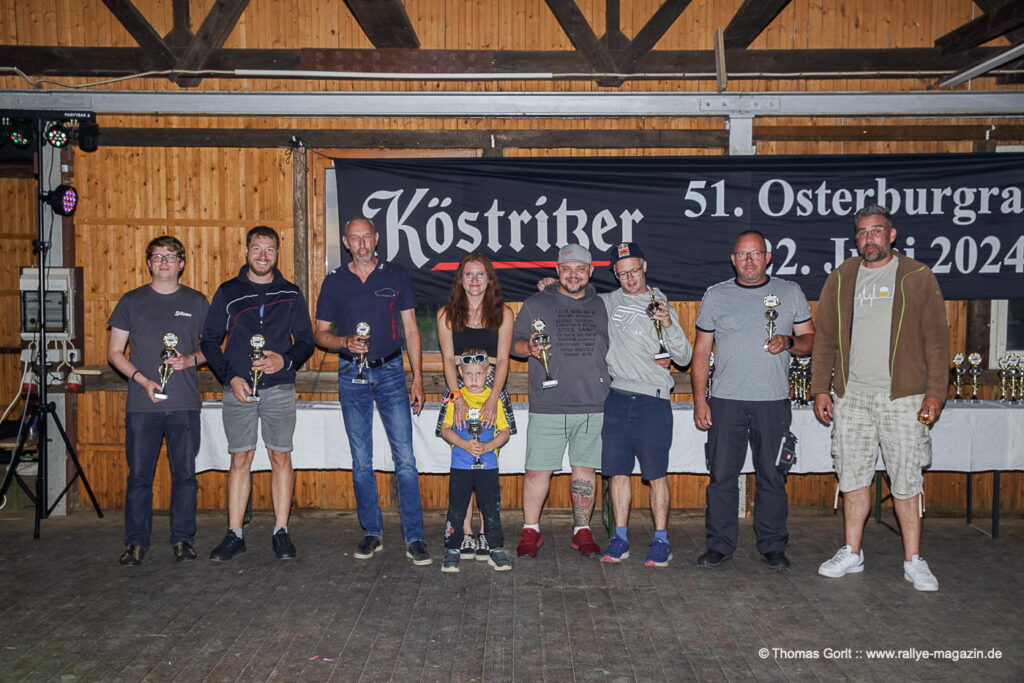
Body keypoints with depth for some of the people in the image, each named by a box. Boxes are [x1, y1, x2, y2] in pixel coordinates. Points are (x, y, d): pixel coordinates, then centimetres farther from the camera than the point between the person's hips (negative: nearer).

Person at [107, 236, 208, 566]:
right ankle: (136, 542, 15)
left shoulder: (196, 302, 8)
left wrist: (191, 359, -8)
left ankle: (183, 538, 17)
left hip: (185, 405, 0)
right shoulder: (131, 301, 7)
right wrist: (142, 379, -8)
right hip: (142, 404, 0)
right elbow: (114, 352, 7)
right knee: (139, 474, 4)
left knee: (185, 473, 5)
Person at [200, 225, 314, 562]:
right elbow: (210, 341, 6)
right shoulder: (228, 292, 5)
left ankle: (281, 531, 12)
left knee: (281, 458, 3)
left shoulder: (291, 294, 7)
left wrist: (285, 360, -11)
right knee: (240, 460, 4)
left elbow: (306, 341, 9)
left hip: (279, 389, 0)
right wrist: (230, 377, -6)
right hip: (239, 389, 0)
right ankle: (234, 534, 12)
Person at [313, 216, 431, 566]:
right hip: (351, 376, 2)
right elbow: (321, 333, 9)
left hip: (390, 371, -1)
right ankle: (372, 533, 20)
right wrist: (345, 341, -13)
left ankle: (414, 537, 0)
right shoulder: (334, 281, 6)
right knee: (361, 462, 8)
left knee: (405, 458, -6)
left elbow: (410, 330, 5)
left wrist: (417, 377, -1)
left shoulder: (396, 276, 4)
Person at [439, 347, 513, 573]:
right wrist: (464, 444, -14)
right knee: (456, 509, 4)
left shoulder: (494, 398, 2)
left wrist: (488, 446, -14)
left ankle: (496, 550, 16)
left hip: (488, 464, 0)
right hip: (460, 465, 0)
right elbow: (445, 430, 1)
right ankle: (453, 550, 15)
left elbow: (505, 432, 3)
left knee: (491, 509, 5)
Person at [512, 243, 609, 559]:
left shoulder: (601, 306, 14)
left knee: (585, 468, 8)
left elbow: (611, 347, 22)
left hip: (593, 404, 2)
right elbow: (513, 343, 8)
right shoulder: (536, 304, 6)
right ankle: (530, 532, 14)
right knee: (537, 470, 0)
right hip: (548, 405, -2)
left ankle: (582, 531, 20)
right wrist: (530, 347, -13)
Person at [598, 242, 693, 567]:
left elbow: (684, 358, 0)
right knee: (618, 471, 6)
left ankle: (661, 541, 11)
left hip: (653, 399, -3)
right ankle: (620, 538, 16)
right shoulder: (607, 302, 11)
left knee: (656, 474, 0)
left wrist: (668, 325, -15)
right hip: (616, 397, 3)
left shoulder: (661, 306, 3)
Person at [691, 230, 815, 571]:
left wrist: (789, 342, -11)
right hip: (726, 401, 0)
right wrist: (699, 399, 1)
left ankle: (772, 545, 19)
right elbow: (701, 352, 8)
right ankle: (719, 544, 14)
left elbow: (810, 339, 12)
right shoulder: (715, 295, 7)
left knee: (772, 476, 6)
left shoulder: (790, 292, 9)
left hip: (773, 402, 0)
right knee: (722, 475, 2)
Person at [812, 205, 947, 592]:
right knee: (853, 477, 9)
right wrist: (821, 389, 6)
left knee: (906, 480, 1)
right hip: (851, 397, 3)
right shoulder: (841, 279, 9)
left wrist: (935, 393, -7)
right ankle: (852, 554, 21)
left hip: (902, 398, -3)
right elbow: (825, 338, 11)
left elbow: (936, 340, 0)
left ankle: (913, 562, 14)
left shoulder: (918, 278, 2)